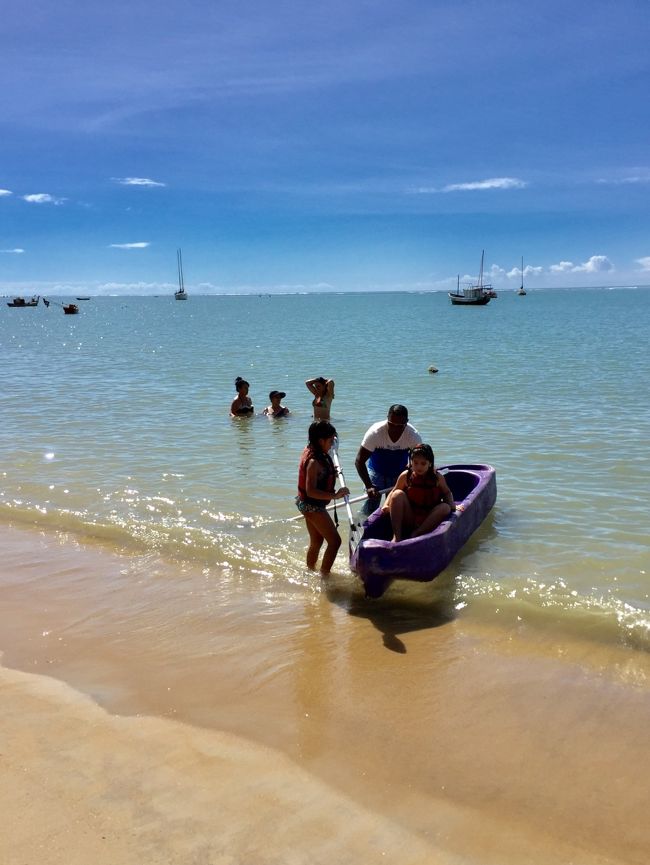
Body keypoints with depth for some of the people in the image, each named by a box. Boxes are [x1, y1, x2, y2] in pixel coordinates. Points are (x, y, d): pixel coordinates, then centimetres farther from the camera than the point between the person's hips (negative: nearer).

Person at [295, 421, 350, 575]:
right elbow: (311, 491, -30)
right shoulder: (314, 461, -26)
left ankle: (310, 572, 38)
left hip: (308, 504, 10)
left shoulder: (311, 452, 3)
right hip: (312, 505, -10)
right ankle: (324, 576, 0)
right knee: (334, 541, -5)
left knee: (316, 542, 23)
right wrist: (335, 495, -33)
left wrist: (331, 473, 12)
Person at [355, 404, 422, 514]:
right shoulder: (375, 432, -30)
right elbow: (359, 461, -26)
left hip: (399, 474, 2)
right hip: (376, 472, -1)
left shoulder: (414, 436, -25)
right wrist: (368, 486, -35)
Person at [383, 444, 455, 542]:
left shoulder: (437, 477, 0)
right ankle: (396, 536, -29)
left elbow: (447, 493, 14)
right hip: (409, 520, 0)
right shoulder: (405, 476, -2)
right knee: (398, 494, -21)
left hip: (428, 521, 1)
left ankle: (414, 536, -27)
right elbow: (393, 492, 6)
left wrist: (451, 504, -7)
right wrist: (386, 505, -12)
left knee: (445, 507, -25)